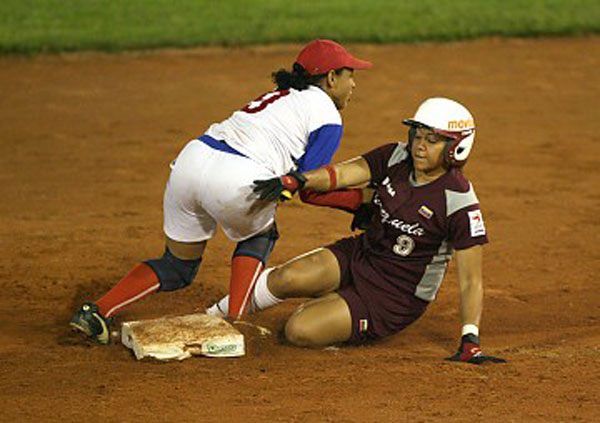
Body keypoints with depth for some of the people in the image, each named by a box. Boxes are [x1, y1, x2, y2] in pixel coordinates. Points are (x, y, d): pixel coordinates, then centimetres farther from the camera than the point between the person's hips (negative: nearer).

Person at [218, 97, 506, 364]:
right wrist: (297, 180, -35)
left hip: (396, 298, -5)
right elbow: (342, 173, -15)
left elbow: (470, 282, -18)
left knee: (299, 331, -21)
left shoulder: (460, 203, -19)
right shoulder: (396, 158, -3)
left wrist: (470, 342, -27)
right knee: (288, 278, -23)